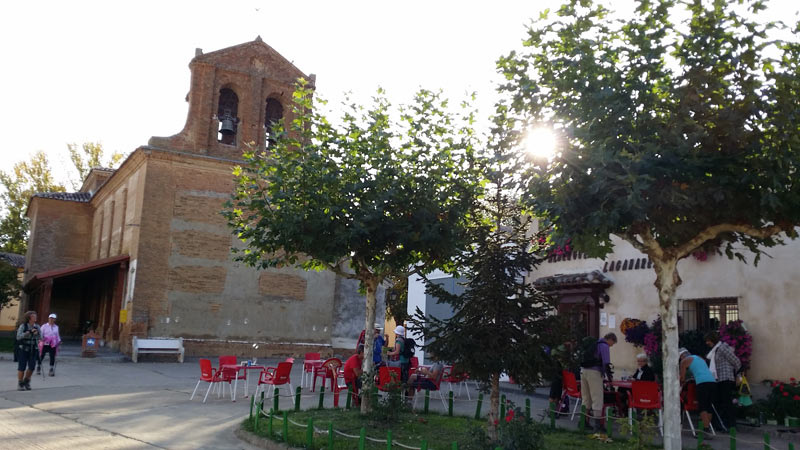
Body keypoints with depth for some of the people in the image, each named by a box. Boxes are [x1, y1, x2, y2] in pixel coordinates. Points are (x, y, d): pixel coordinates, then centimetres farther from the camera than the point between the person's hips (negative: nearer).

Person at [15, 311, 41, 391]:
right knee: (22, 367, -1)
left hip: (33, 350, 3)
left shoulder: (37, 327, 2)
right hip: (23, 349, -3)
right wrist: (29, 332, -27)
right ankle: (20, 385, 10)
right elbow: (18, 337, -18)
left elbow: (40, 338, -2)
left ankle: (26, 382, 21)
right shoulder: (23, 326, -9)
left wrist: (37, 333, -23)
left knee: (32, 367, -1)